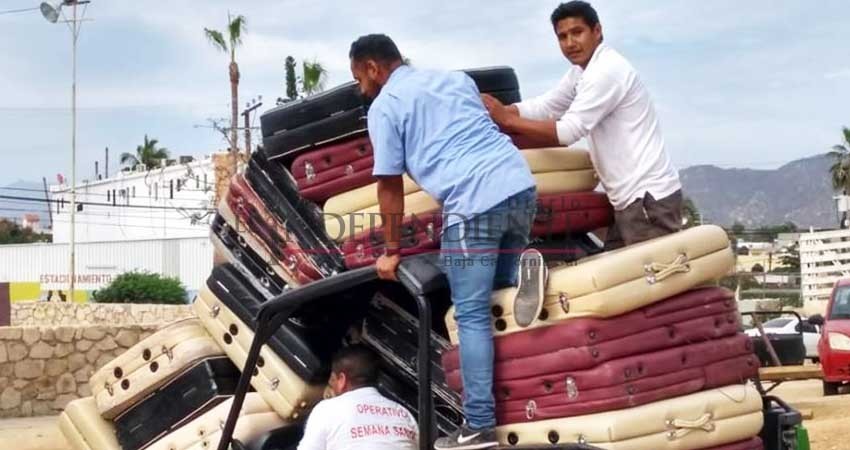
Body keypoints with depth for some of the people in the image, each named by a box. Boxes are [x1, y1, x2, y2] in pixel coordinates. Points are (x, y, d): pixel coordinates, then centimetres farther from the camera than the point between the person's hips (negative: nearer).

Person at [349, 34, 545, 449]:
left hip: (474, 202, -6)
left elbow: (390, 186, 6)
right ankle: (522, 268, -3)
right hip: (521, 183, 6)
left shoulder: (384, 107, 7)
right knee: (494, 270, 30)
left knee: (472, 315, -1)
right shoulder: (456, 78, 26)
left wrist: (391, 252, 15)